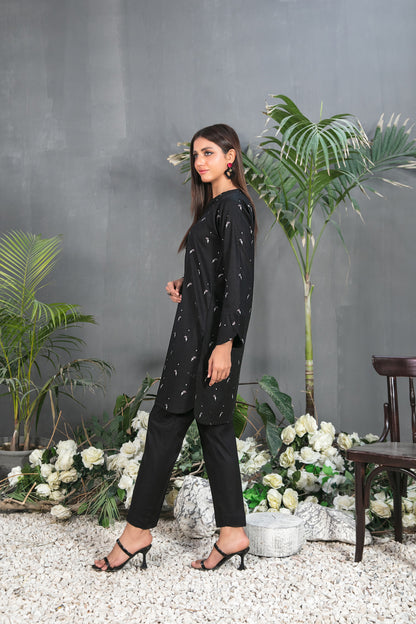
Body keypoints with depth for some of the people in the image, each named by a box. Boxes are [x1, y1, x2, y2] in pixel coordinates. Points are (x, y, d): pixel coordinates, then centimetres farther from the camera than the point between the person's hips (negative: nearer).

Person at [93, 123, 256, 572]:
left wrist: (224, 343, -23)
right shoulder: (214, 205, 19)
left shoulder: (232, 206, -11)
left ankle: (138, 530, 6)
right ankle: (232, 532, 15)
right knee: (214, 424, 9)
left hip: (212, 333, -10)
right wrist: (185, 286, 8)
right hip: (200, 329, 10)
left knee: (168, 421, -5)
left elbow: (237, 279, -19)